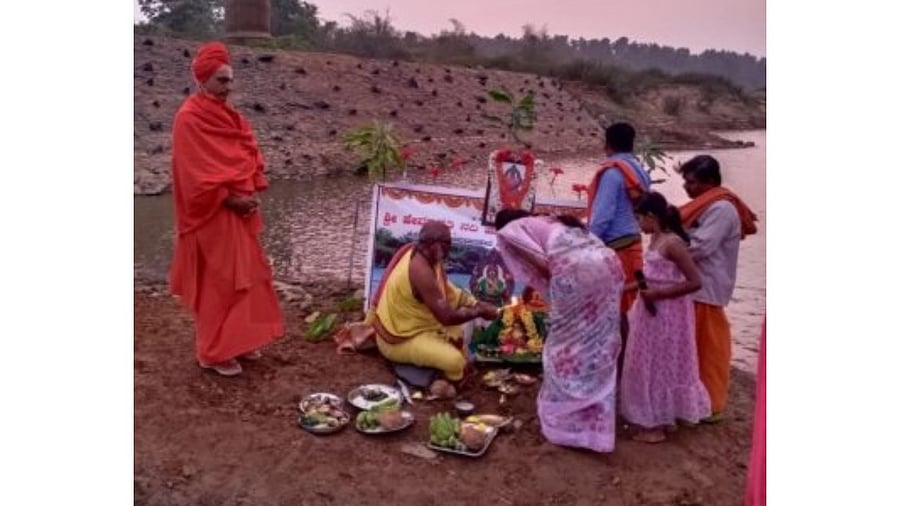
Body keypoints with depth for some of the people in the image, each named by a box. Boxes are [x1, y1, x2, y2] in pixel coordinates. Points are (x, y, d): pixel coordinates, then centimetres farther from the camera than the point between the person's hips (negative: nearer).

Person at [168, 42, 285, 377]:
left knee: (244, 275, 14)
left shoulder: (229, 116, 12)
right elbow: (196, 174, -19)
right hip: (213, 215, -8)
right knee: (217, 281, -2)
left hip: (240, 210, 9)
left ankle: (238, 341, 27)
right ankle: (214, 352, 10)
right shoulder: (189, 118, -14)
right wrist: (230, 199, -17)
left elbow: (249, 156, 14)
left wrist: (252, 193, -1)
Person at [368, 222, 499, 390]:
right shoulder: (421, 270, -31)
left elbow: (448, 292, 8)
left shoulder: (422, 255, -3)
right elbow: (446, 317, -30)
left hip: (406, 322, 10)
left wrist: (477, 304, -7)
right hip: (399, 340, -10)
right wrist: (480, 312, -16)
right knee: (455, 361, -27)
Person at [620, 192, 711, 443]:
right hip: (652, 312, 9)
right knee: (648, 365, 17)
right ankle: (651, 419, 30)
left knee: (661, 366, 4)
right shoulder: (655, 240, 6)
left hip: (667, 315, -9)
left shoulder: (673, 243, -20)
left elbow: (695, 282, -23)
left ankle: (657, 426, 18)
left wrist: (657, 294, -22)